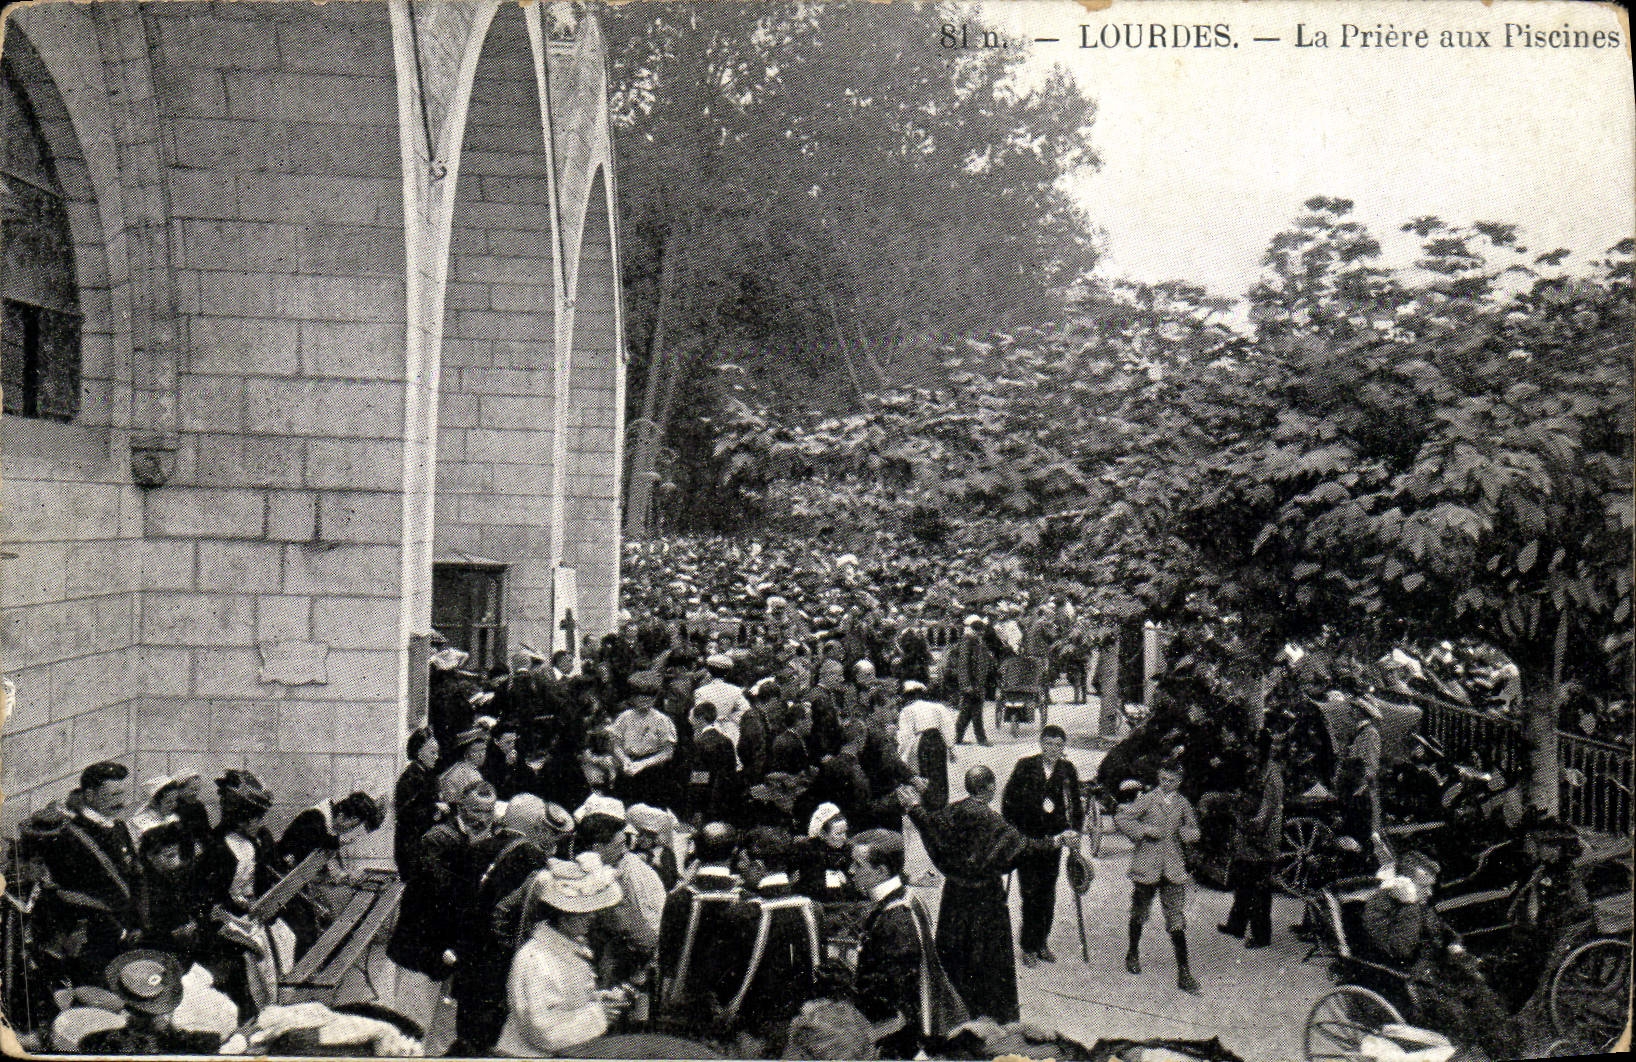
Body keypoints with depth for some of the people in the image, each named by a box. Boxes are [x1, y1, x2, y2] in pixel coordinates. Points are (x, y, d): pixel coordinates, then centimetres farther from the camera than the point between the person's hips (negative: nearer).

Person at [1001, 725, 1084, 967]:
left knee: (1048, 892, 9)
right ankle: (1028, 946, 6)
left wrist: (1075, 830, 5)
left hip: (1054, 838, 3)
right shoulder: (1025, 766, -5)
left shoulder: (1068, 770, 2)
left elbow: (1075, 803, 11)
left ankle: (1041, 942, 23)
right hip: (1025, 837, -3)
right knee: (1030, 891, -4)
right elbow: (1009, 799, 0)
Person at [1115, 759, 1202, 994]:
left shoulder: (1183, 804, 8)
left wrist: (1187, 833, -2)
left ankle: (1183, 973, -1)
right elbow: (1120, 818, -5)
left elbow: (1194, 831, 21)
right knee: (1139, 914, 14)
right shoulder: (1147, 799, -3)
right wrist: (1143, 830, -14)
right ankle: (1133, 953, 38)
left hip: (1173, 869, 2)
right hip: (1146, 867, -2)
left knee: (1177, 921, -3)